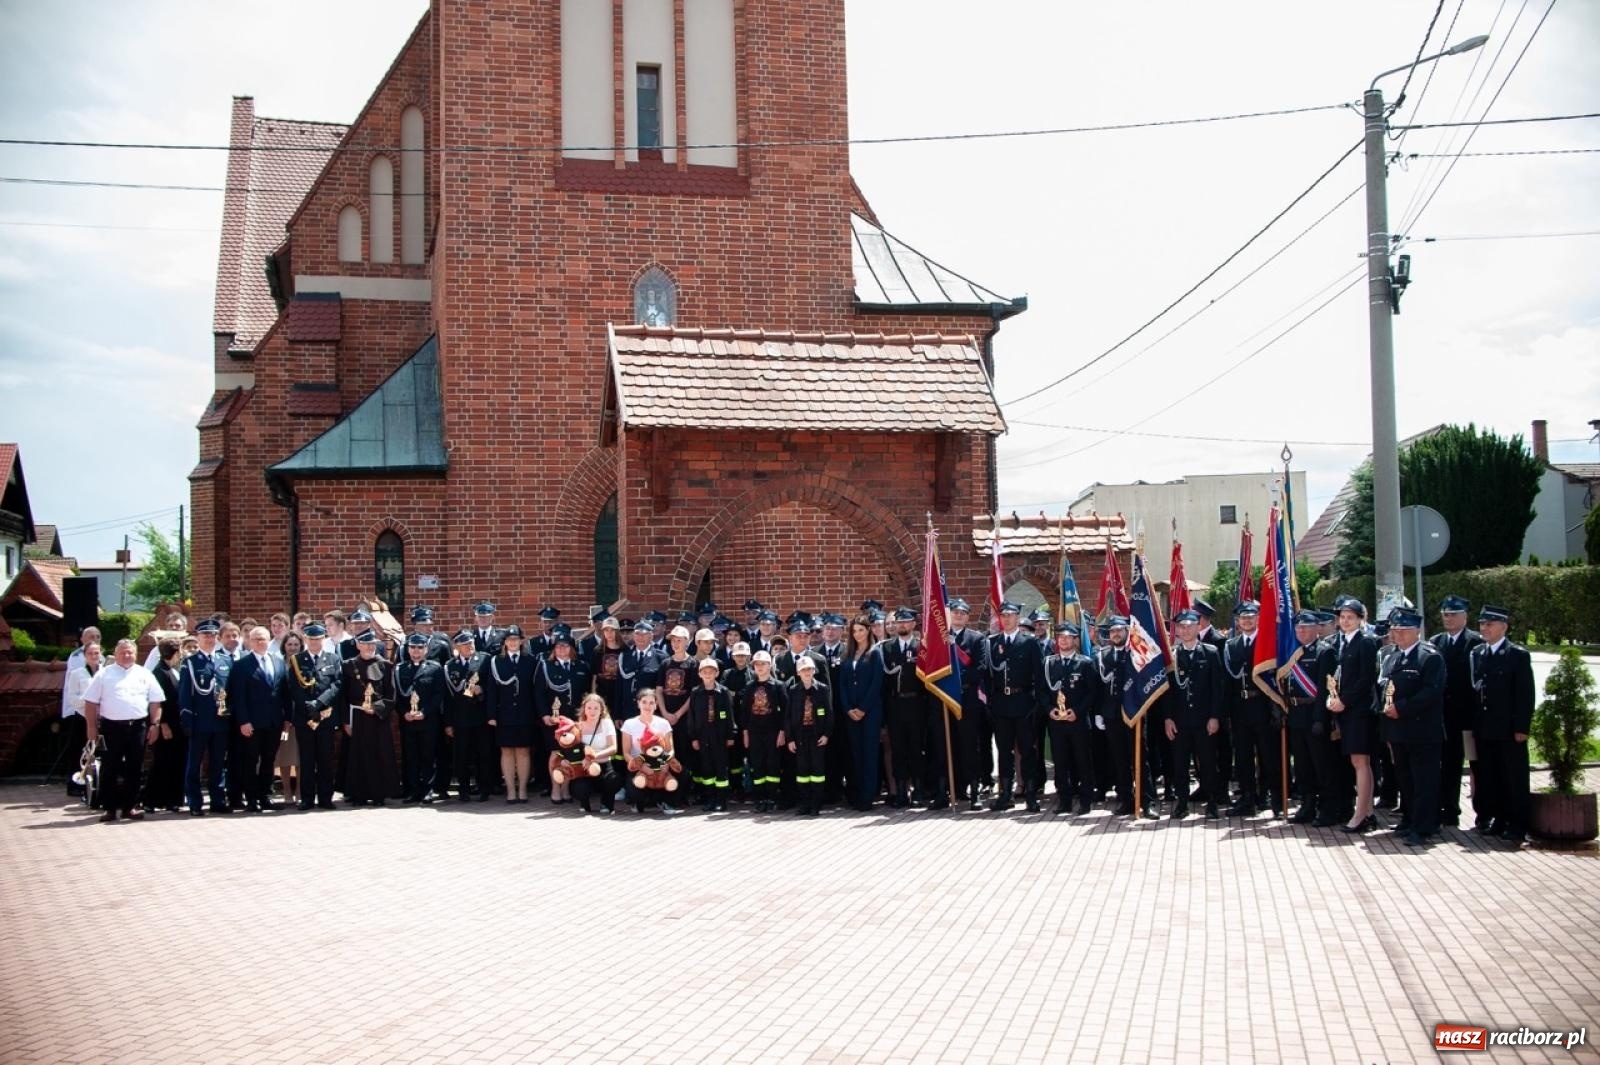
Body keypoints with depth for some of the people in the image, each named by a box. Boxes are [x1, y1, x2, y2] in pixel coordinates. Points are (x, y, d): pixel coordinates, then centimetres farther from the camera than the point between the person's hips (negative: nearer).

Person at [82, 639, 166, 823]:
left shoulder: (144, 674, 10)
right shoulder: (104, 674, 4)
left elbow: (155, 702, 11)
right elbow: (91, 702, 2)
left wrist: (155, 724, 3)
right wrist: (92, 727, -3)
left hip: (137, 727, 2)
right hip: (112, 727, -2)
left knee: (134, 769, 6)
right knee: (109, 769, 1)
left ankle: (129, 807, 14)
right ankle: (110, 808, 7)